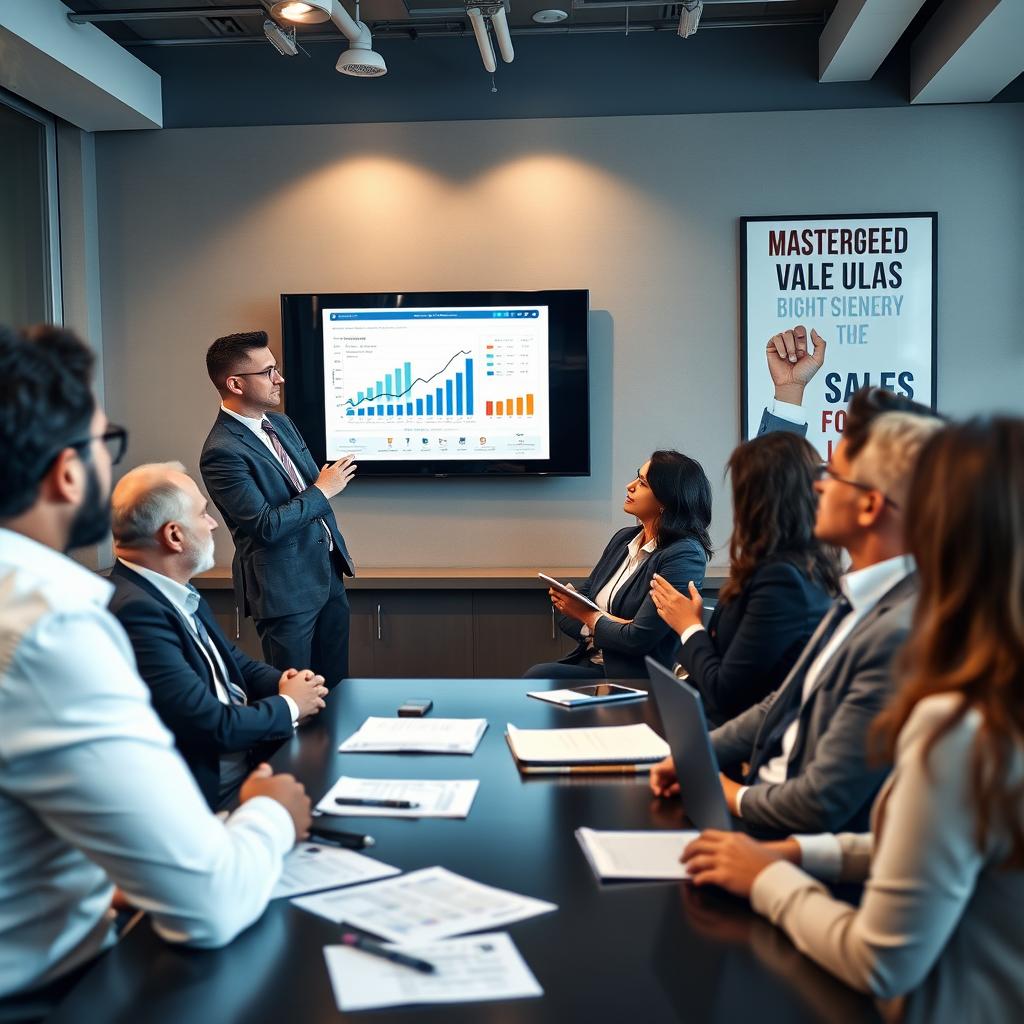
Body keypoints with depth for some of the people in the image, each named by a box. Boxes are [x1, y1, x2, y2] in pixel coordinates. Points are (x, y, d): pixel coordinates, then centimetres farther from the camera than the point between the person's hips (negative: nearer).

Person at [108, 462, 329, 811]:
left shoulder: (179, 595, 7)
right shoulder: (135, 610, -24)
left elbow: (234, 663, 20)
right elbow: (212, 726, -23)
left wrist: (283, 682, 0)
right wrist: (289, 705, -7)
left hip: (250, 760, 9)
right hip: (212, 793, -9)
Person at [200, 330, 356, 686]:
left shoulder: (280, 423, 8)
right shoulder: (222, 452, -20)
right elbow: (266, 526, -23)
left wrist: (339, 550, 19)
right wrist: (323, 491, -14)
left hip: (328, 574, 8)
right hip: (286, 588, -8)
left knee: (336, 682, 15)